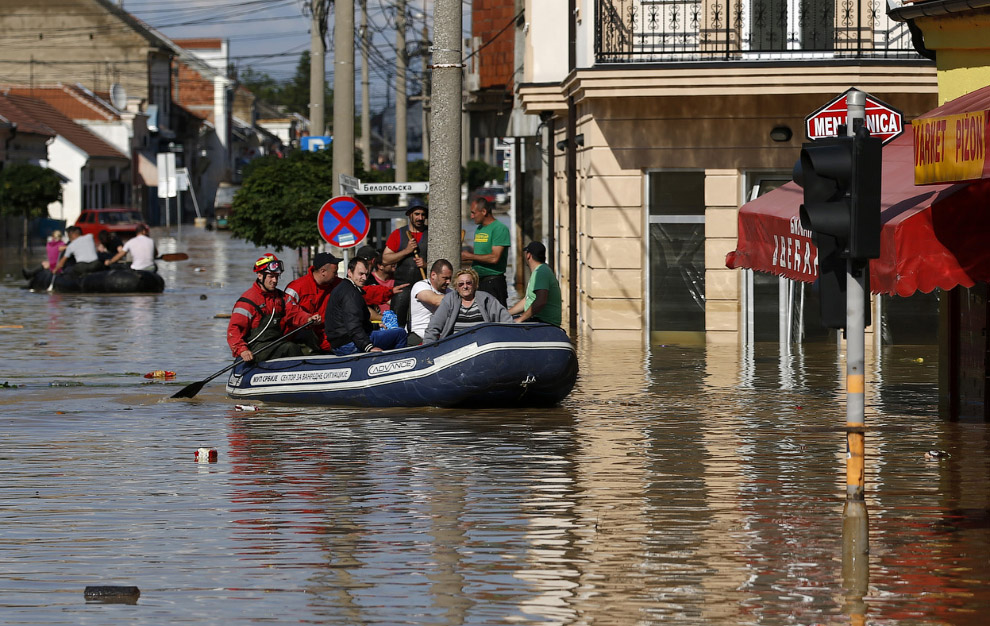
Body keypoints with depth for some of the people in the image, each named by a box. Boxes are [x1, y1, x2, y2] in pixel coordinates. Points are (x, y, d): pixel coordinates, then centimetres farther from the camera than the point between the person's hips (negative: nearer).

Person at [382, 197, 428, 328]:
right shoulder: (398, 234, 9)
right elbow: (385, 259, 3)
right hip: (402, 284, 0)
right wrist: (406, 251, -8)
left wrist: (427, 264, -8)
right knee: (396, 321, -8)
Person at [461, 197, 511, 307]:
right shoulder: (478, 229, 17)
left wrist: (470, 256, -11)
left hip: (493, 282, -8)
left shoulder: (500, 229, -10)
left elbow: (494, 258, -18)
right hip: (478, 281, 8)